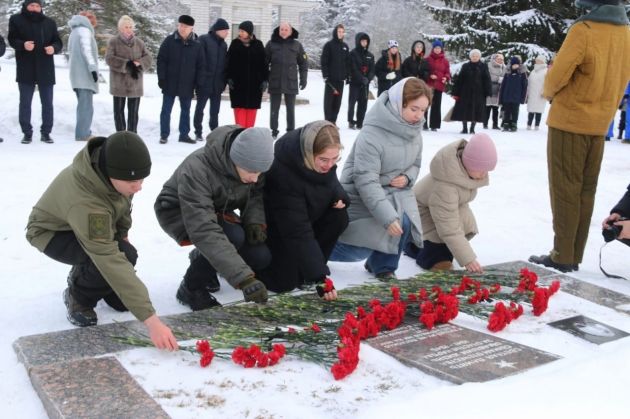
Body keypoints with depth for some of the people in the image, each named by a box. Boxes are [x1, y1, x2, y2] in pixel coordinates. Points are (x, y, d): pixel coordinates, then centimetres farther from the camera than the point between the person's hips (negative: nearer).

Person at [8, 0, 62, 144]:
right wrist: (23, 45, -22)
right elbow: (12, 39, -1)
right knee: (25, 102, 3)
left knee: (47, 103, 5)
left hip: (45, 70, 1)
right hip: (25, 69, -1)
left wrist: (53, 48, -16)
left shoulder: (49, 22, 8)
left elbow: (58, 42, 7)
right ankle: (27, 133, 11)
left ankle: (46, 133, 14)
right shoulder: (16, 20, 3)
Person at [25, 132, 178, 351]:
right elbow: (111, 262, -49)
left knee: (122, 301, -3)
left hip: (96, 225, 6)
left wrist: (122, 232, 8)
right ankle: (78, 297, -4)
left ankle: (84, 275, 26)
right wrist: (150, 319, -51)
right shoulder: (84, 202, -46)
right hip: (53, 232, -6)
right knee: (122, 257, -33)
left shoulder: (115, 163, -27)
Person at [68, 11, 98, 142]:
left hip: (77, 74, 9)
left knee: (83, 105, 14)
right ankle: (83, 135, -16)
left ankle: (83, 134, 16)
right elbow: (86, 50, -15)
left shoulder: (74, 31, 25)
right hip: (85, 74, -9)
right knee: (86, 106, -12)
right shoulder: (84, 29, -2)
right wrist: (93, 67, -19)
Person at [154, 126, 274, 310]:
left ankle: (202, 259, 16)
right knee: (233, 237, -34)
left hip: (217, 211, 6)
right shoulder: (196, 170, -39)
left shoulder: (251, 162, -22)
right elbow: (204, 232, -45)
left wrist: (255, 221, -25)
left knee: (261, 256, -12)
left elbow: (256, 194, -3)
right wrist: (244, 278, -51)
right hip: (178, 213, -6)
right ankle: (191, 288, -9)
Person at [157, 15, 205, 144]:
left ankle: (184, 134, 22)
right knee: (166, 110, 4)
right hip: (170, 83, -1)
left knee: (186, 111, 11)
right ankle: (164, 135, 13)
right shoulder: (169, 41, -3)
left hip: (187, 85, 2)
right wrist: (161, 78, -8)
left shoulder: (197, 45, 0)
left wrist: (199, 84, -1)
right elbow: (161, 60, -2)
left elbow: (200, 66, 3)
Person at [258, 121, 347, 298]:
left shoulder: (323, 155, -19)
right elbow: (298, 232, -39)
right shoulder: (283, 172, -40)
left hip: (308, 213, 7)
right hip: (276, 224, -7)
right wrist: (320, 276, -40)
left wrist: (338, 196, -18)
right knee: (284, 282, -16)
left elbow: (329, 179, 6)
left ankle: (305, 268, -2)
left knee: (339, 217, -19)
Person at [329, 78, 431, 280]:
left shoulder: (413, 130, -2)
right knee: (359, 250, -8)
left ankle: (383, 266, 8)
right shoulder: (372, 134, -27)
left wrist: (407, 178, -12)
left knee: (405, 224, -19)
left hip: (394, 192, 7)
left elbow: (415, 164, 13)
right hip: (362, 195, -6)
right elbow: (366, 181, -30)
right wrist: (388, 217, -35)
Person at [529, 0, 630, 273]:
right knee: (585, 190, 11)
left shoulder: (584, 30, -17)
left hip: (569, 120, -7)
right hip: (599, 124, 7)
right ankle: (575, 256, 17)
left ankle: (562, 257, 2)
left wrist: (549, 94, 5)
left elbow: (556, 76, -15)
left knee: (564, 189, -1)